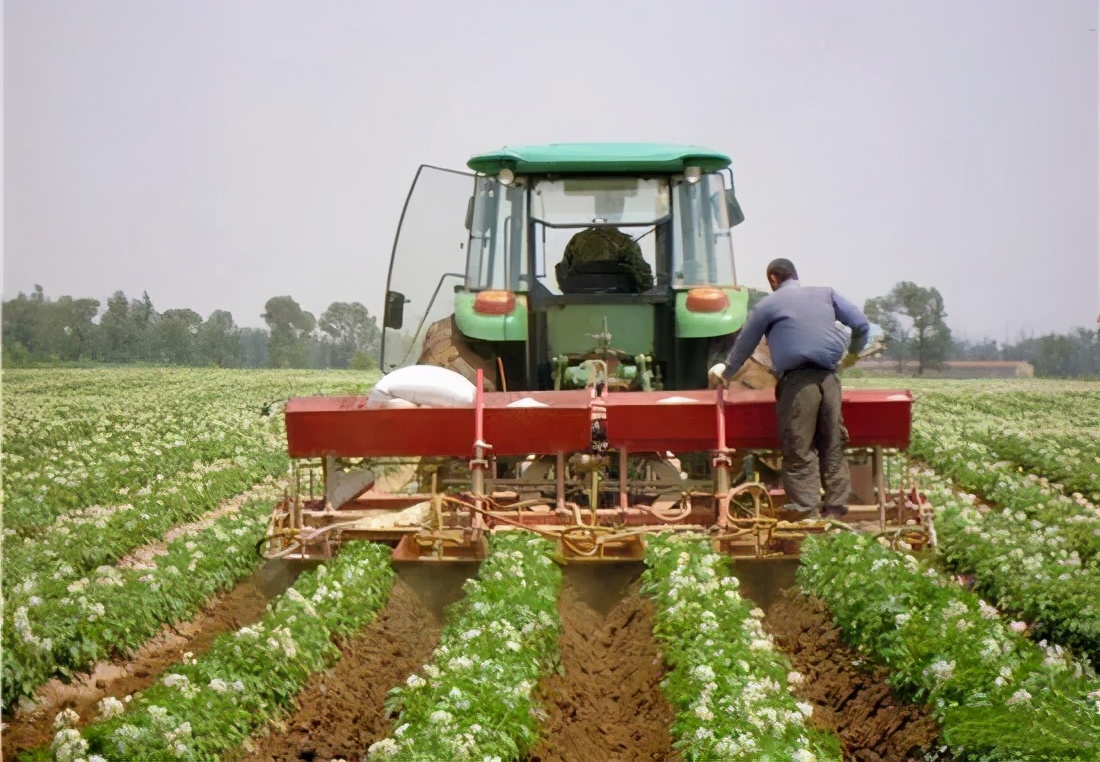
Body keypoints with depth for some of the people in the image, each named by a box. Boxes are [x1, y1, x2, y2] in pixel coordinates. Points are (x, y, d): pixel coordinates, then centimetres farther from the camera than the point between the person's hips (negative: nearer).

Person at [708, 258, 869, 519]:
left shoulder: (768, 304, 11)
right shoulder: (826, 294, 19)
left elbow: (743, 346, 19)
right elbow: (862, 325, 14)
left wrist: (725, 373, 36)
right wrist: (853, 355, 32)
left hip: (797, 380, -4)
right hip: (829, 378, 4)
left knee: (799, 451, -2)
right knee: (832, 447, 8)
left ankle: (808, 511, -8)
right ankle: (836, 509, 7)